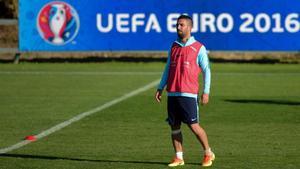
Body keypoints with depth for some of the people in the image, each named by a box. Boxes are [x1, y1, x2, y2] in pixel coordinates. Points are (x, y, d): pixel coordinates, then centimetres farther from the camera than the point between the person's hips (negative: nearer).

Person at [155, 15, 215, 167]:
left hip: (188, 93, -5)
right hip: (172, 93, 5)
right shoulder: (174, 47, 15)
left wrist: (206, 92, -7)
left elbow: (206, 70, 0)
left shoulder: (198, 48, 1)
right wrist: (160, 88, 14)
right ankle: (178, 157, 8)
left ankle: (208, 153, 7)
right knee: (174, 126, 2)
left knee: (193, 125, -9)